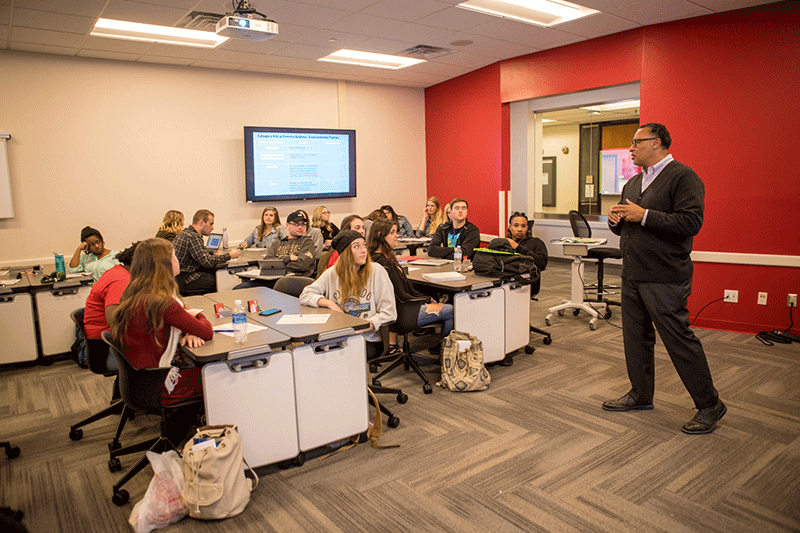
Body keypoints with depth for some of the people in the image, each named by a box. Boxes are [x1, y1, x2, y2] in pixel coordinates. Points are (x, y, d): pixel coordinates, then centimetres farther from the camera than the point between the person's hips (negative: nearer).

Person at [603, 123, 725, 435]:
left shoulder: (683, 177, -8)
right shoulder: (633, 183, 19)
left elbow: (691, 222, -21)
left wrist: (644, 216, -21)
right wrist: (616, 219, 2)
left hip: (665, 279, -8)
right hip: (633, 276, 9)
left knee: (678, 339, -4)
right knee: (635, 336, 14)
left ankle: (709, 405, 11)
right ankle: (641, 394, 29)